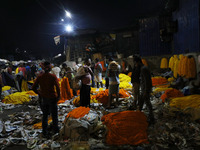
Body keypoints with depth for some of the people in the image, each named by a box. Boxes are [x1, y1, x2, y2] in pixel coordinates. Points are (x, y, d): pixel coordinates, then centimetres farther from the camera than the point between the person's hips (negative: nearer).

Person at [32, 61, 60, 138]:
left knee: (45, 115, 17)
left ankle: (45, 133, 24)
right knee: (54, 115, 15)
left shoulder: (39, 77, -5)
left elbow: (33, 87, -3)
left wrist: (39, 93, 11)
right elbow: (57, 87, -18)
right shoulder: (53, 76, -14)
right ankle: (56, 130, 30)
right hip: (52, 98, -3)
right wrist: (58, 96, -4)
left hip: (44, 98, 3)